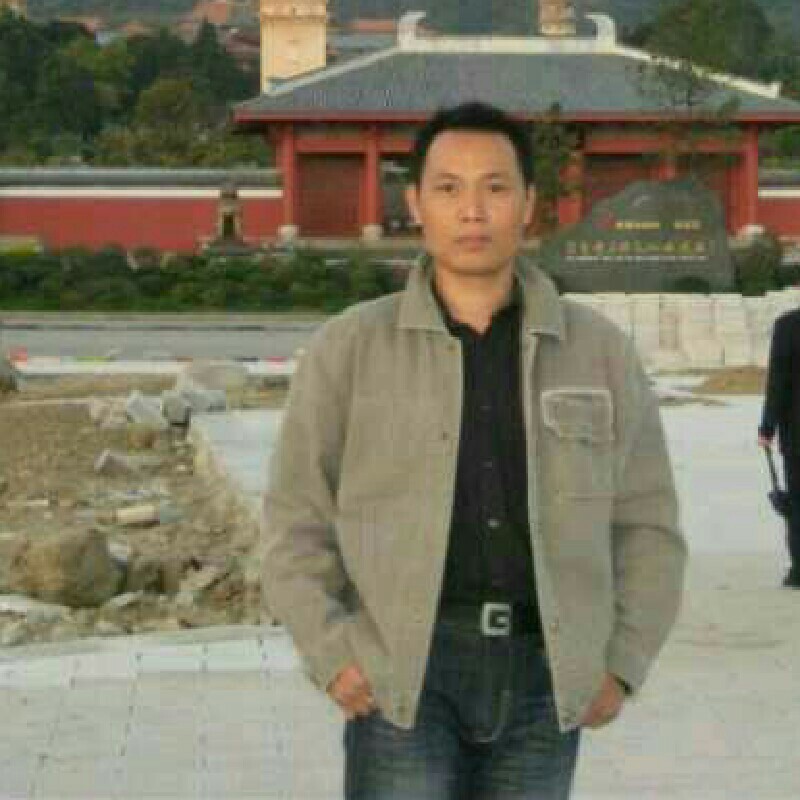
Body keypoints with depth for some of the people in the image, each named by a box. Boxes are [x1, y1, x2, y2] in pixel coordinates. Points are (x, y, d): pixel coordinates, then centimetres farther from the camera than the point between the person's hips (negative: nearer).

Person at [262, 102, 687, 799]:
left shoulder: (600, 352, 5)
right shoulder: (350, 348, 0)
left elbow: (644, 526, 9)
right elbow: (297, 526, 2)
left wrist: (621, 667, -1)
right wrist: (332, 658, -9)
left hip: (541, 676, 2)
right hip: (404, 673, -2)